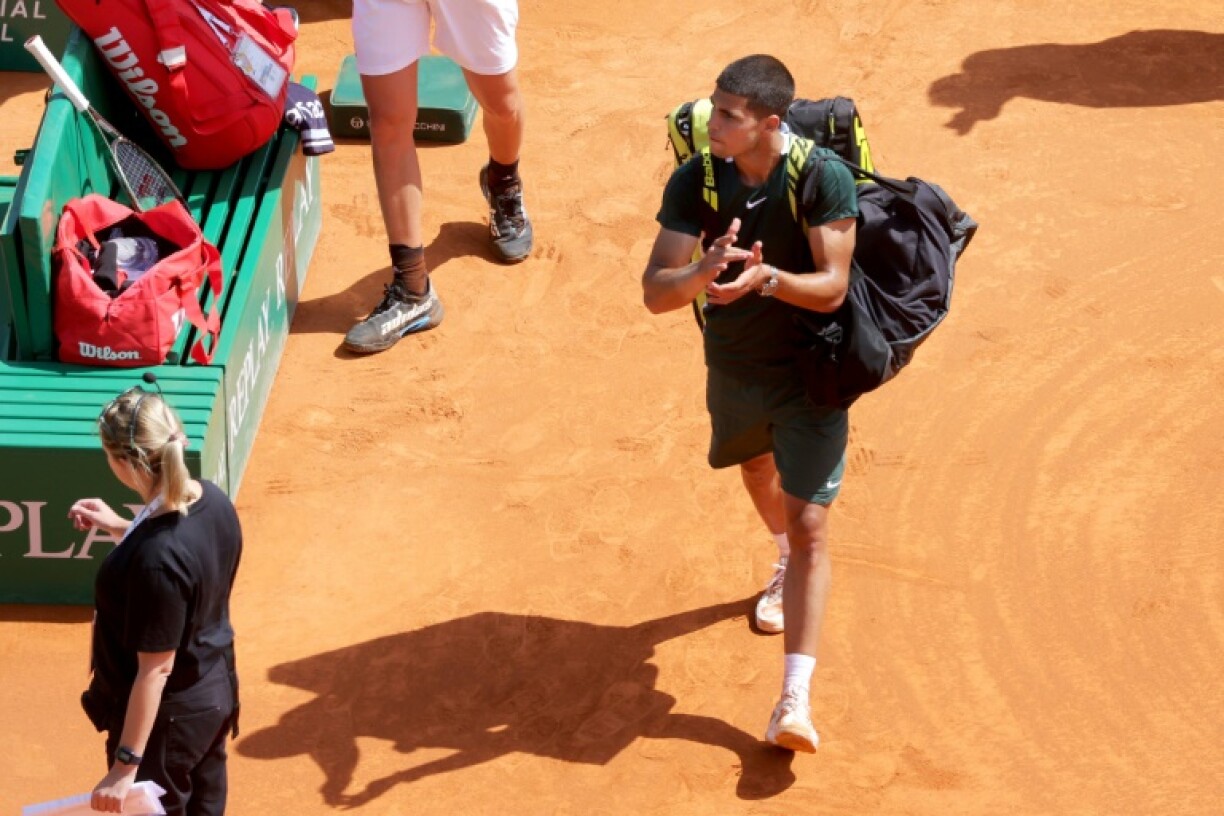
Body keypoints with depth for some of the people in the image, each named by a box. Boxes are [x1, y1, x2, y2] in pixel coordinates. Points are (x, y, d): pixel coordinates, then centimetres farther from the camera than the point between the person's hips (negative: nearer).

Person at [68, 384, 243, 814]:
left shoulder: (154, 560, -34)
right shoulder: (213, 501, -9)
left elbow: (156, 669, -28)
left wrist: (125, 765, -22)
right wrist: (120, 528, 9)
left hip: (167, 715, -8)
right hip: (216, 692, 8)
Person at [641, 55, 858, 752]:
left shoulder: (824, 179, -23)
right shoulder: (695, 182, -15)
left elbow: (832, 288, -22)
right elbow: (656, 293, -19)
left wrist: (765, 277, -41)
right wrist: (705, 270, -41)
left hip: (811, 373, -5)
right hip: (733, 367, 5)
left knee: (809, 524, -11)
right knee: (758, 470, 30)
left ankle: (796, 699, -14)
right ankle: (788, 565, 64)